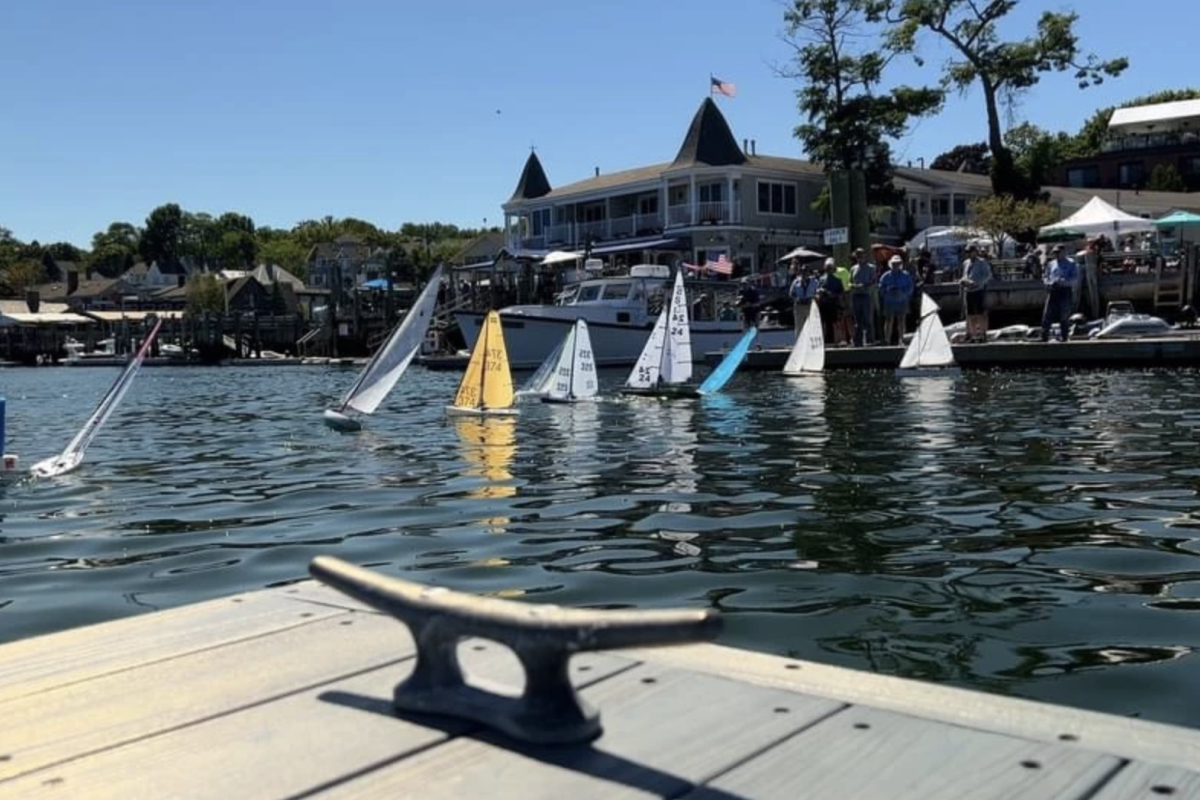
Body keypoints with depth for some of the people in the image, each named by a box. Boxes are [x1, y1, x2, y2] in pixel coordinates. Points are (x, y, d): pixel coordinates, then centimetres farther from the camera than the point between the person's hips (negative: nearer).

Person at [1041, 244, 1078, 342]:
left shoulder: (1070, 263, 5)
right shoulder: (1051, 264, 17)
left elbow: (1075, 277, -3)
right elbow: (1046, 277, 20)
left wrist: (1063, 281, -17)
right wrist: (1048, 282, -3)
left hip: (1065, 291, -3)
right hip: (1053, 291, 3)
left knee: (1063, 317, 0)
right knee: (1047, 315, -5)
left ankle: (1064, 337, 9)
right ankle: (1044, 338, -4)